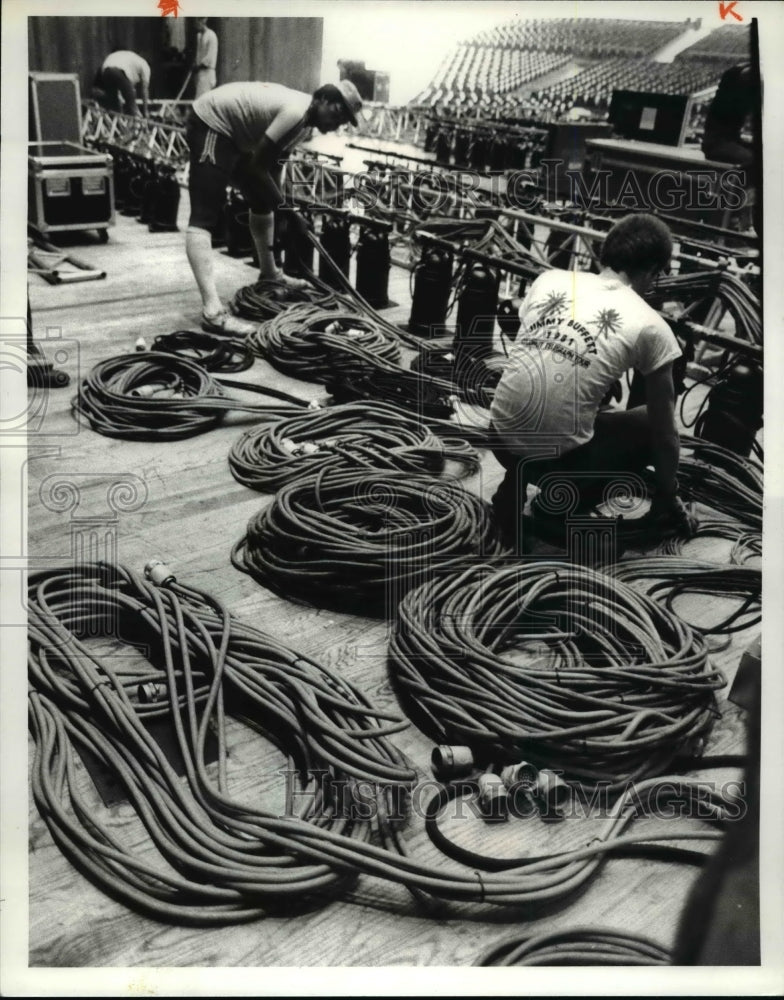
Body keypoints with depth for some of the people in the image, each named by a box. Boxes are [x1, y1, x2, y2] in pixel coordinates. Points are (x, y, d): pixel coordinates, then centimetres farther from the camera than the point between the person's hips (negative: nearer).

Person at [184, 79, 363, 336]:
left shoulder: (303, 119, 7)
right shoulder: (296, 112, -24)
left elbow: (273, 163, 11)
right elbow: (257, 164, -21)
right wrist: (285, 207, -12)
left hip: (234, 131, 11)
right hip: (211, 123, -11)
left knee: (263, 202, 21)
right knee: (204, 217, -20)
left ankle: (270, 273, 40)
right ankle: (212, 311, -32)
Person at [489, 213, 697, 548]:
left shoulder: (549, 280, 8)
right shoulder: (650, 326, -3)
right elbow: (664, 431, 4)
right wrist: (667, 501, 20)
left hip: (503, 439, 5)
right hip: (557, 456, -5)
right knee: (653, 427, 20)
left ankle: (518, 484, 18)